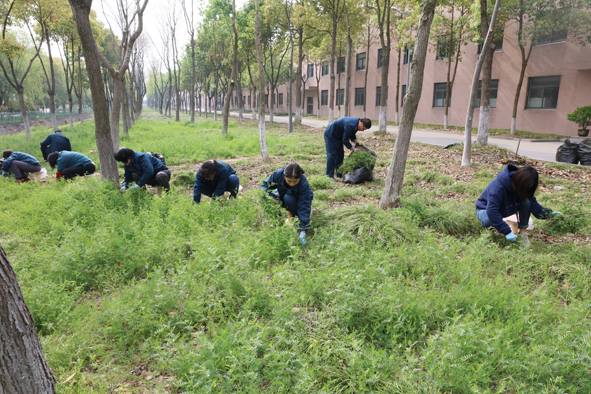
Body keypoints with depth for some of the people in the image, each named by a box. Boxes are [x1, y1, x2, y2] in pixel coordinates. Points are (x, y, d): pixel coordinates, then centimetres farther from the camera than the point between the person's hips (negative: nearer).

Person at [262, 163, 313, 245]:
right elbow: (266, 185, -14)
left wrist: (303, 231, -42)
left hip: (300, 201, -3)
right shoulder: (278, 174, -30)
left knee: (288, 198, -37)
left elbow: (304, 206, -36)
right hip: (284, 199, 4)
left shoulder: (303, 184, -36)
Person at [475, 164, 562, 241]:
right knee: (489, 219, -41)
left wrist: (549, 213, -26)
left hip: (504, 209, 6)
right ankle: (486, 224, -4)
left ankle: (523, 229, -3)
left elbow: (533, 204, -8)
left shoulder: (523, 188, -15)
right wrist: (507, 232, -44)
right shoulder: (497, 187, -38)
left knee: (526, 202, -20)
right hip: (485, 209, -6)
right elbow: (491, 211, -42)